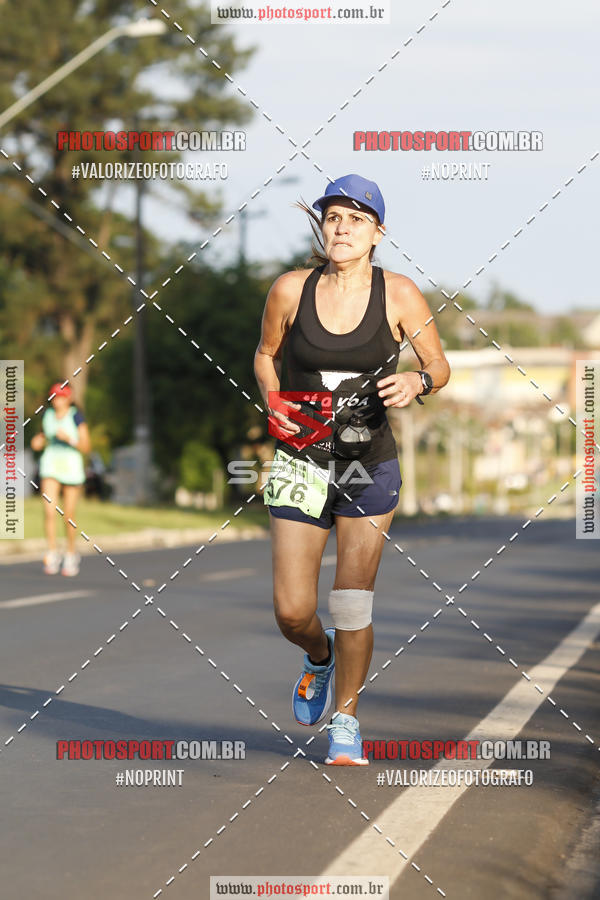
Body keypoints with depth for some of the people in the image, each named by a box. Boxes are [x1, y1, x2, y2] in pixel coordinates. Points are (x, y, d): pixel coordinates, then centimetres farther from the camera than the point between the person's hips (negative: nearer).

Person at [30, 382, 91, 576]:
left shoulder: (76, 417, -9)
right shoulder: (47, 415, 5)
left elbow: (86, 447, -9)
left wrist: (68, 438, -24)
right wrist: (38, 441, 0)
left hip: (71, 466, -3)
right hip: (50, 466, 3)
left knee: (69, 514, 4)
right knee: (49, 510, -13)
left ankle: (71, 555, 21)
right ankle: (52, 554, -11)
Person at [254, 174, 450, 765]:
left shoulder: (398, 293, -6)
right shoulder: (291, 290, -3)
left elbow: (440, 366, 1)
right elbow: (265, 355, 13)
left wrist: (418, 380, -21)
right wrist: (274, 404, -5)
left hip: (371, 466, -1)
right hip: (301, 462, 1)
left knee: (352, 605, -4)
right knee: (291, 611, -3)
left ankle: (346, 721, 15)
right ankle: (319, 656, 33)